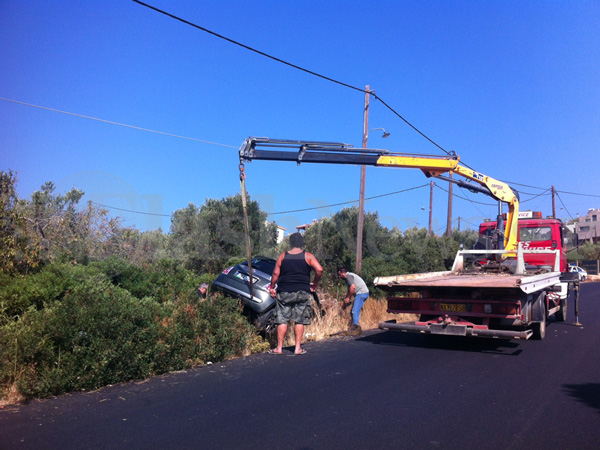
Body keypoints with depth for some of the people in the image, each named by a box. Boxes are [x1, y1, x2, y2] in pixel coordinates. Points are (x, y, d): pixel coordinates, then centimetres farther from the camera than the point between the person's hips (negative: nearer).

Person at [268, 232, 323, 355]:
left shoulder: (283, 256, 2)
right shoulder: (307, 256, 0)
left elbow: (276, 273, -2)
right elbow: (319, 270, -10)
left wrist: (272, 287, 9)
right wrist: (314, 284, 3)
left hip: (284, 292, 0)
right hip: (302, 292, 0)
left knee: (282, 320, 6)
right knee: (299, 321, 7)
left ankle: (279, 348, 8)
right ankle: (298, 348, 8)